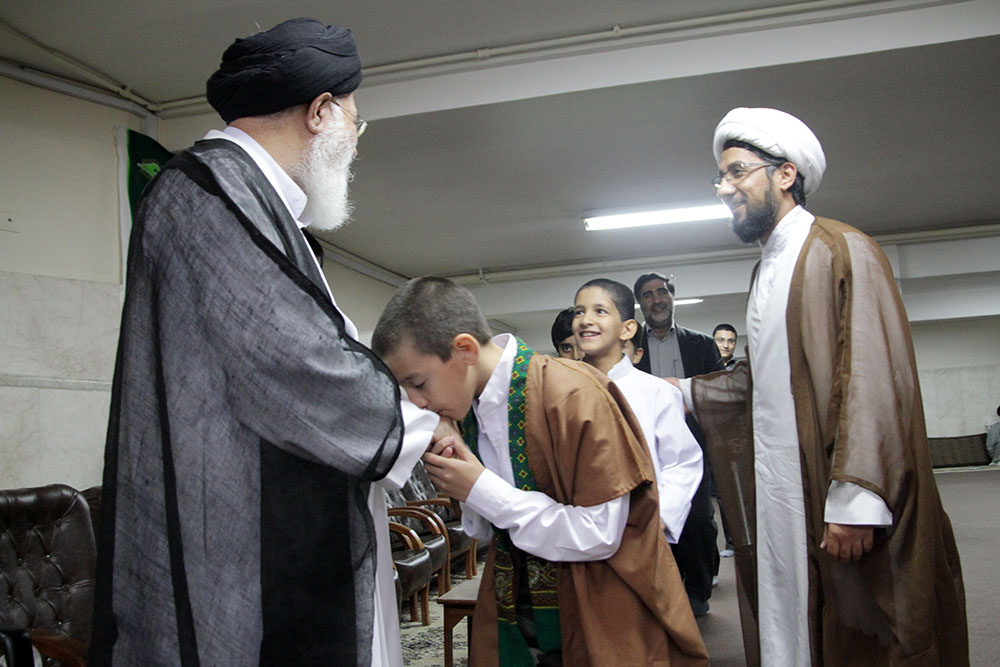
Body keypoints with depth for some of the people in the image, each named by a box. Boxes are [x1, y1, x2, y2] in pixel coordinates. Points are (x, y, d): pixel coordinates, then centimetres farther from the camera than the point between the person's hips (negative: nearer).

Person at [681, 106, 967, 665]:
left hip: (837, 507, -8)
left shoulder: (843, 251, -9)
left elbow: (877, 382, -19)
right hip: (776, 501, 8)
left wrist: (854, 501, -24)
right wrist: (683, 388, 21)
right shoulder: (768, 270, 17)